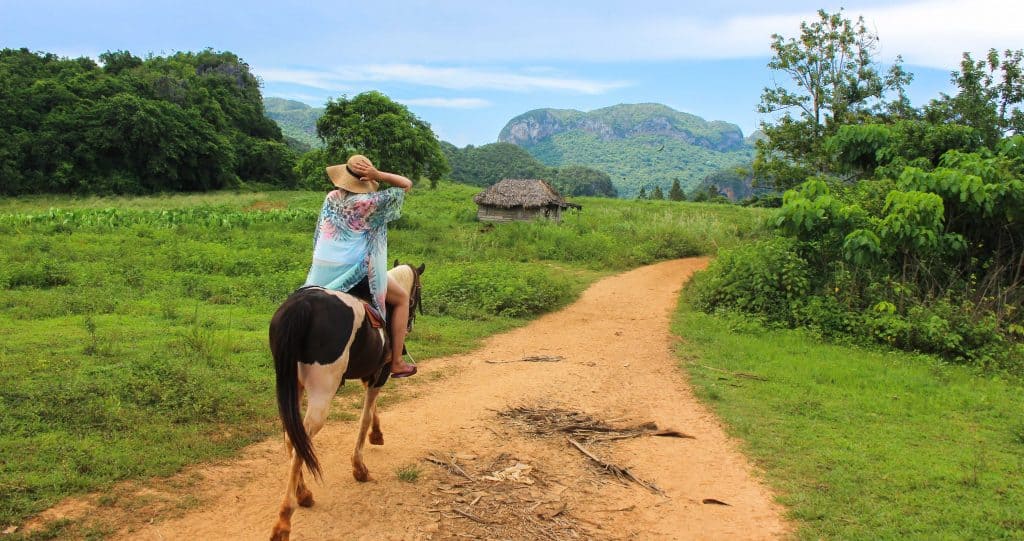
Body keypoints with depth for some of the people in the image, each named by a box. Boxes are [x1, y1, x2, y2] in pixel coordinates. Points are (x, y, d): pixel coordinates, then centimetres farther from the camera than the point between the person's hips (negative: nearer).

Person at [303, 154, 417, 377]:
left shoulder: (331, 198, 7)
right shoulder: (371, 202, -10)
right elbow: (406, 184, -3)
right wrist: (378, 175, -11)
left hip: (321, 273, 5)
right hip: (355, 272, -5)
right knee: (402, 298, 13)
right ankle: (396, 363, 10)